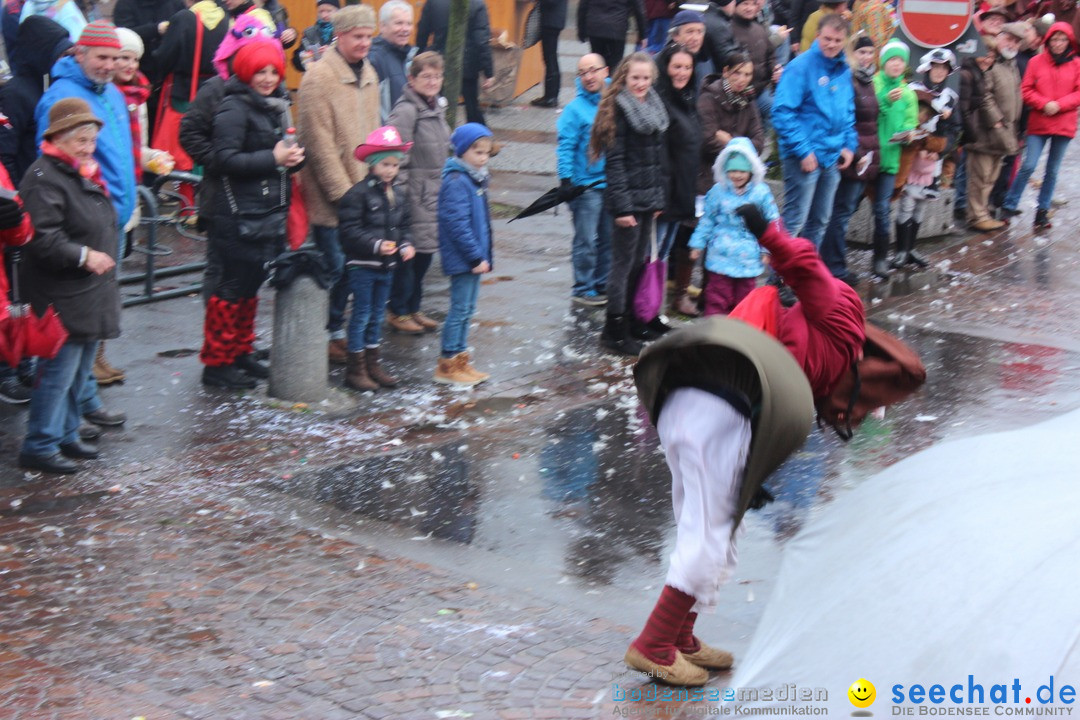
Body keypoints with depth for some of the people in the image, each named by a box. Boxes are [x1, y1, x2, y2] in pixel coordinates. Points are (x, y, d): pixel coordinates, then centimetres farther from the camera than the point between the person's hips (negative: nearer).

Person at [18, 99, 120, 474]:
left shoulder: (85, 173, 16)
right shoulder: (44, 178, -15)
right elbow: (42, 239, -23)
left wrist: (104, 257, 22)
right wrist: (82, 255, -26)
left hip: (91, 294, 10)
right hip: (61, 298, -10)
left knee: (80, 371, 16)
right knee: (59, 370, -7)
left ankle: (66, 435, 27)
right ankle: (39, 447, 1)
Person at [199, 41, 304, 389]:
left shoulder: (276, 105, 15)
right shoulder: (234, 108, -12)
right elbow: (226, 159, -20)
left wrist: (293, 157, 1)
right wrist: (273, 158, -22)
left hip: (271, 212, 8)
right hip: (240, 214, -8)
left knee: (251, 284, 16)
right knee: (234, 285, -3)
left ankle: (240, 353, 27)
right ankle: (216, 363, 6)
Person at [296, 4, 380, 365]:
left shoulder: (368, 74, 12)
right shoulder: (319, 77, -14)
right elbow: (320, 143, -16)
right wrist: (343, 192, -16)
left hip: (360, 190, 7)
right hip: (330, 195, -7)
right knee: (335, 266, -2)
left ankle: (337, 329, 23)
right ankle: (328, 335, 11)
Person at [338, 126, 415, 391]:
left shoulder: (400, 193, 8)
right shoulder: (358, 193, -15)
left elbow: (403, 226, 16)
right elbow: (349, 230, -18)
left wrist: (405, 245, -4)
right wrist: (376, 245, -26)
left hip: (387, 265, 7)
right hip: (362, 264, -7)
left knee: (377, 314, 15)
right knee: (361, 314, -1)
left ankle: (372, 363, 25)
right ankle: (355, 368, 7)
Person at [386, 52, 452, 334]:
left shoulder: (437, 106, 11)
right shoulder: (405, 110, -16)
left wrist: (446, 187, 21)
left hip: (435, 194, 9)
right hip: (414, 194, -9)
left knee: (426, 250, 14)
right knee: (409, 252, -1)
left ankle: (413, 308, 27)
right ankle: (397, 311, 13)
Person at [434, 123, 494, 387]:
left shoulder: (476, 178, 12)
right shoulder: (456, 181, -18)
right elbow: (457, 224, -23)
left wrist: (485, 254, 16)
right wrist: (476, 257, -22)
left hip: (474, 258, 9)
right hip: (462, 258, -9)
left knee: (467, 309, 15)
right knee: (460, 309, -2)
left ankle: (461, 360, 24)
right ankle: (447, 365, 7)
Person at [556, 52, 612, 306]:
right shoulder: (575, 109, -8)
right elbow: (566, 147, -9)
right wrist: (566, 180, -15)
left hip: (613, 183, 5)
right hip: (586, 186, -5)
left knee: (609, 238, 12)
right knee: (586, 241, 0)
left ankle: (602, 285, 24)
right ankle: (583, 289, 11)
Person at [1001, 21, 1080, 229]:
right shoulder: (1037, 62, 0)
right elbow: (1026, 91, -2)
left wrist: (1059, 105, -14)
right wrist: (1044, 104, -16)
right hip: (1039, 124, -2)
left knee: (1052, 170, 9)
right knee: (1028, 166, -7)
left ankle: (1043, 210, 18)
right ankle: (1010, 204, 4)